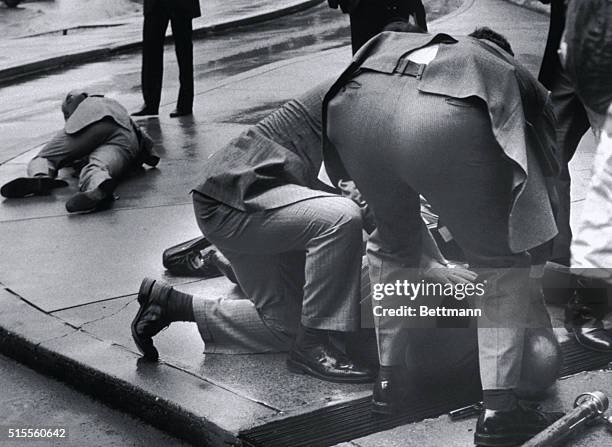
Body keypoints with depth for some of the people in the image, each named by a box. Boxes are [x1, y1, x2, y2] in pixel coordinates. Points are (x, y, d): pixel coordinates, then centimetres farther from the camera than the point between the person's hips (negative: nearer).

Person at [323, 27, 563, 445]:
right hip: (447, 122, -4)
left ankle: (388, 379, 38)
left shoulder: (401, 43, 43)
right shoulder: (516, 76, 36)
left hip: (359, 106, 4)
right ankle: (499, 411, 16)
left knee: (392, 246, 32)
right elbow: (546, 178, 38)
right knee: (503, 266, 19)